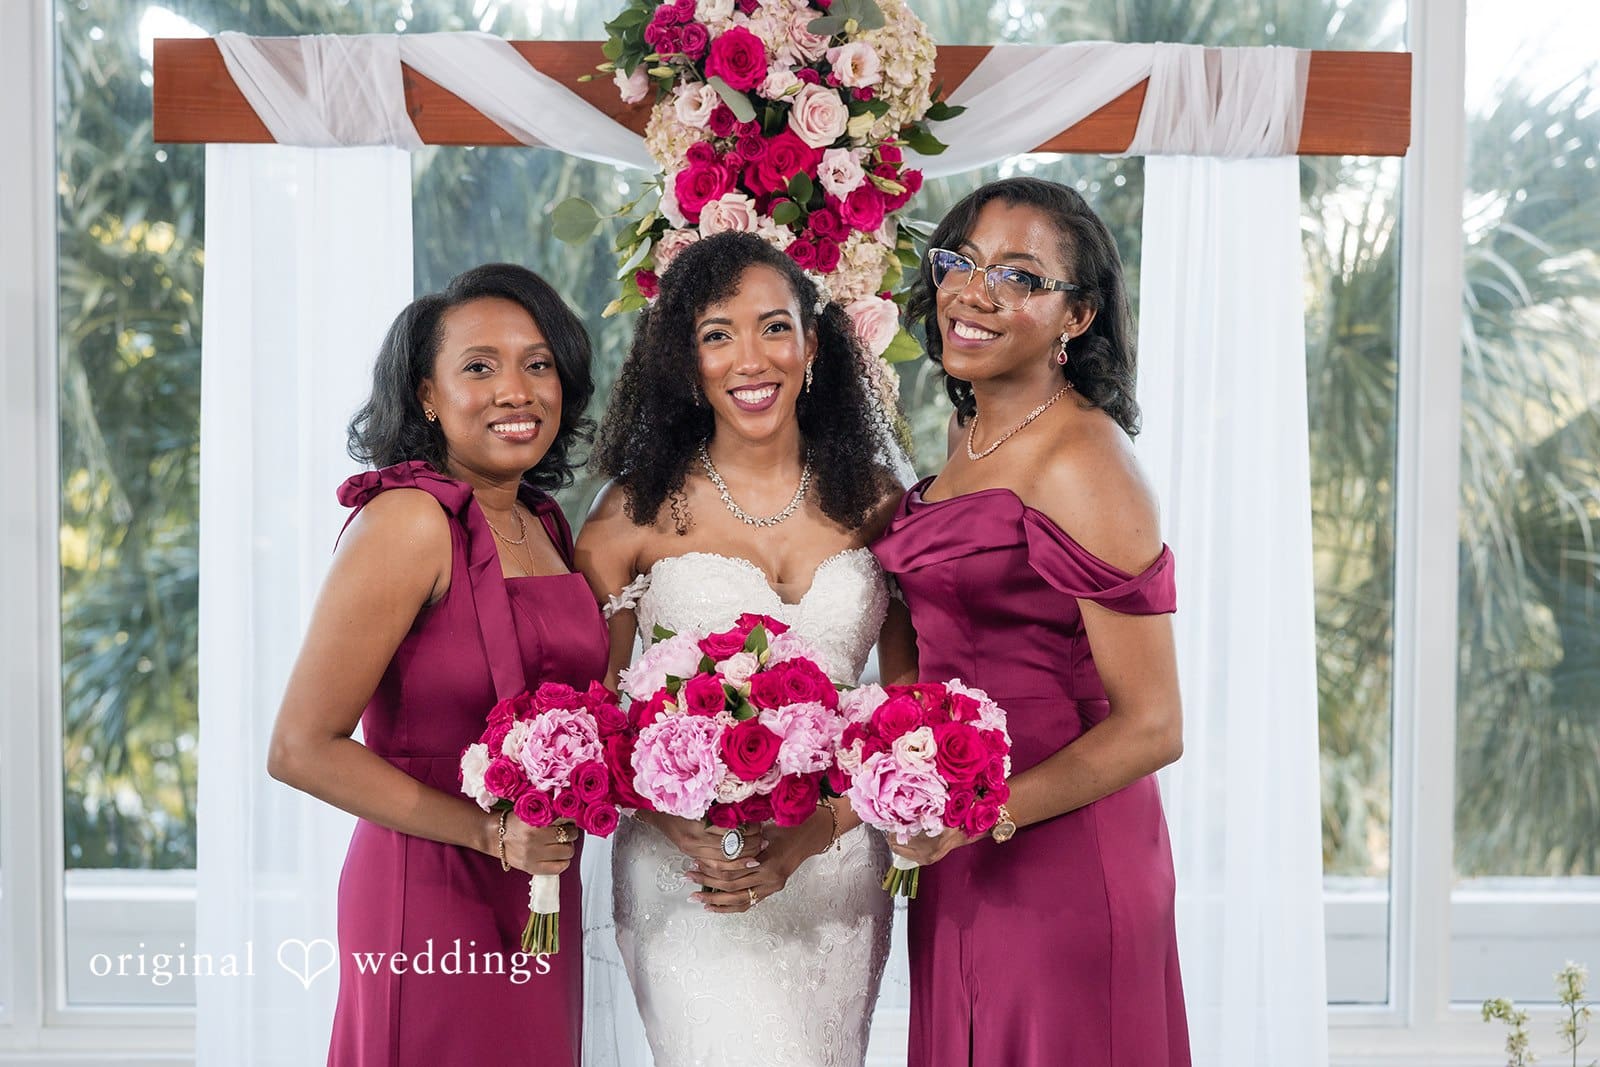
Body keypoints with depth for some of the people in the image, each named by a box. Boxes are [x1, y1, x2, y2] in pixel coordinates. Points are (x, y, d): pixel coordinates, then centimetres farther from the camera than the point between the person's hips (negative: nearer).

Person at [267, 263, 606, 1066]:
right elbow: (300, 748, -18)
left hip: (539, 902, 8)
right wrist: (486, 831, -18)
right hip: (436, 906, -7)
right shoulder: (407, 520, -15)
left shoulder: (543, 523, 8)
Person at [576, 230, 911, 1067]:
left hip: (834, 871, 3)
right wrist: (678, 827, -17)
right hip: (688, 874, -2)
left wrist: (813, 834, -12)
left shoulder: (873, 502, 4)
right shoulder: (638, 512, -2)